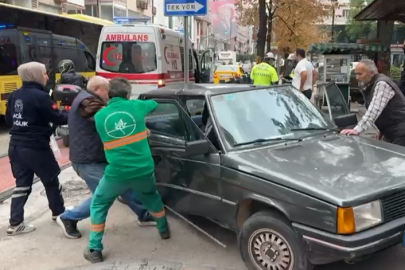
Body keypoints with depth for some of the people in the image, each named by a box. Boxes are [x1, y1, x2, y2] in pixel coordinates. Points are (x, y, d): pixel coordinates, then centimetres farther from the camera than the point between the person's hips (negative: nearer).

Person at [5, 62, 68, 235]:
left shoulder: (14, 95, 7)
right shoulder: (40, 96, -17)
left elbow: (9, 120, 15)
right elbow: (57, 118, -14)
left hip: (16, 146, 7)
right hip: (36, 147, -7)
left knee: (22, 184, 12)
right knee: (51, 180, 13)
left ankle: (15, 223, 12)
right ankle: (58, 212, 30)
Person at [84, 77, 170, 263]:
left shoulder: (100, 116, 0)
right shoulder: (137, 106, -1)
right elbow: (154, 104, 21)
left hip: (116, 173, -1)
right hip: (144, 170, 2)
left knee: (98, 206, 20)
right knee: (151, 197, 32)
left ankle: (95, 250, 20)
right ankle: (164, 229, 46)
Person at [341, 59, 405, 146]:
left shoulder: (382, 84, -20)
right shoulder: (371, 86, 11)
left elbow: (374, 110, -31)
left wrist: (357, 130, -38)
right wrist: (382, 130, 11)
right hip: (390, 134, 9)